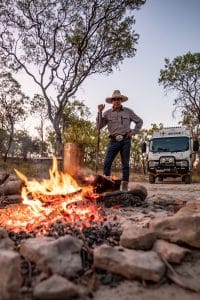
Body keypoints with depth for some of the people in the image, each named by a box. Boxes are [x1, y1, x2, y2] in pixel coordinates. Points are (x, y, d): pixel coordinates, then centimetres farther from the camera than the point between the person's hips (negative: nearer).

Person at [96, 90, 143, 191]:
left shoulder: (128, 111, 9)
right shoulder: (107, 113, 9)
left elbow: (139, 121, 17)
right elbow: (99, 126, 1)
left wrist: (133, 132, 5)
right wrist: (100, 112, -5)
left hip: (126, 140, 0)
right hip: (113, 141, 0)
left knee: (125, 164, 3)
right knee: (107, 163, -12)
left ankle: (124, 186, 9)